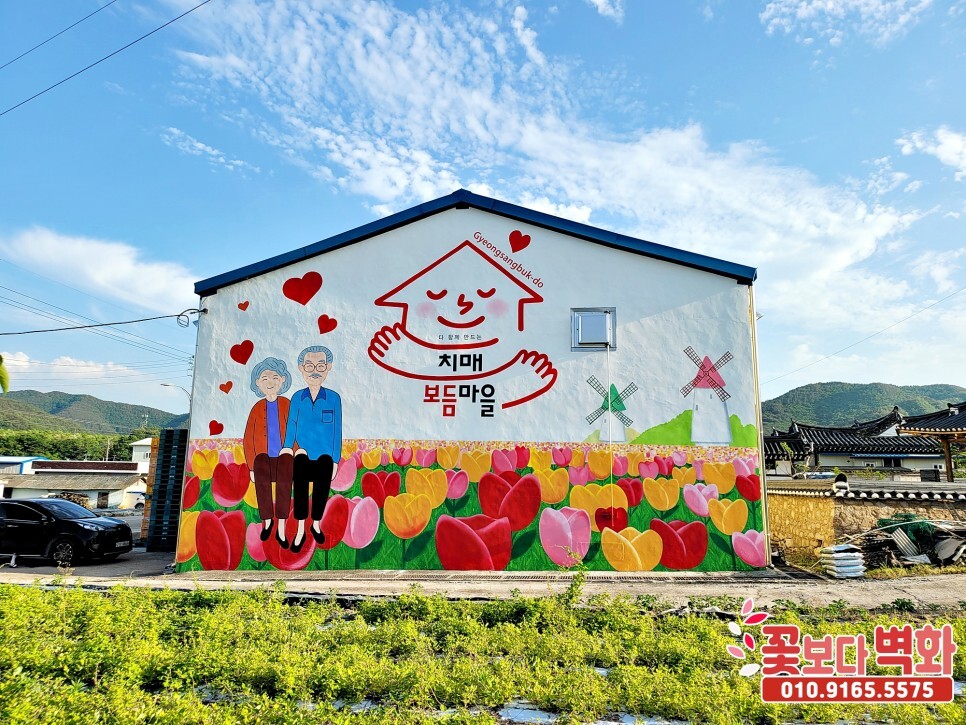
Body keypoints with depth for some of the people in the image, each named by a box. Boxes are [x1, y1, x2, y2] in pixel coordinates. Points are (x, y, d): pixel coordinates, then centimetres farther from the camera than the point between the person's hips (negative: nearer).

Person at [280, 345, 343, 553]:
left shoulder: (333, 398, -7)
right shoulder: (297, 398, -4)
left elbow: (337, 431, -3)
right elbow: (291, 427, 0)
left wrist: (335, 461, -3)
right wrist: (287, 451, -4)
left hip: (324, 457, 0)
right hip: (303, 457, 0)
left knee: (321, 491, 10)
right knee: (300, 489, 2)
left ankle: (316, 525, 34)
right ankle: (300, 531, 17)